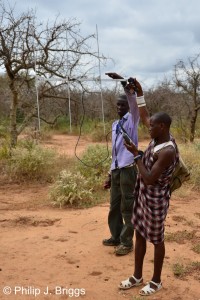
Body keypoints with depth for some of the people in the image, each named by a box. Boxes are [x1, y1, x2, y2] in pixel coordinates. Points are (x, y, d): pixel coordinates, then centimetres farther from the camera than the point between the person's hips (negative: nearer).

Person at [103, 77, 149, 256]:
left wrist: (137, 92, -46)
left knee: (127, 206, 1)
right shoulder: (115, 125, 17)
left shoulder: (132, 119, -1)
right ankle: (116, 237, 30)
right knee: (114, 205, 15)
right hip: (116, 169, 7)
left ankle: (127, 242, 11)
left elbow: (134, 105, -26)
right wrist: (110, 174, 18)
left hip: (128, 168, -7)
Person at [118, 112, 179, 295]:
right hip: (143, 196, 9)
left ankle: (156, 281, 28)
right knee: (139, 235, 17)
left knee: (156, 240, 9)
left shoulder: (167, 151, -27)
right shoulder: (157, 140, 1)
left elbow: (149, 179, -28)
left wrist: (136, 154, -24)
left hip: (156, 200, -9)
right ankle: (137, 276, 34)